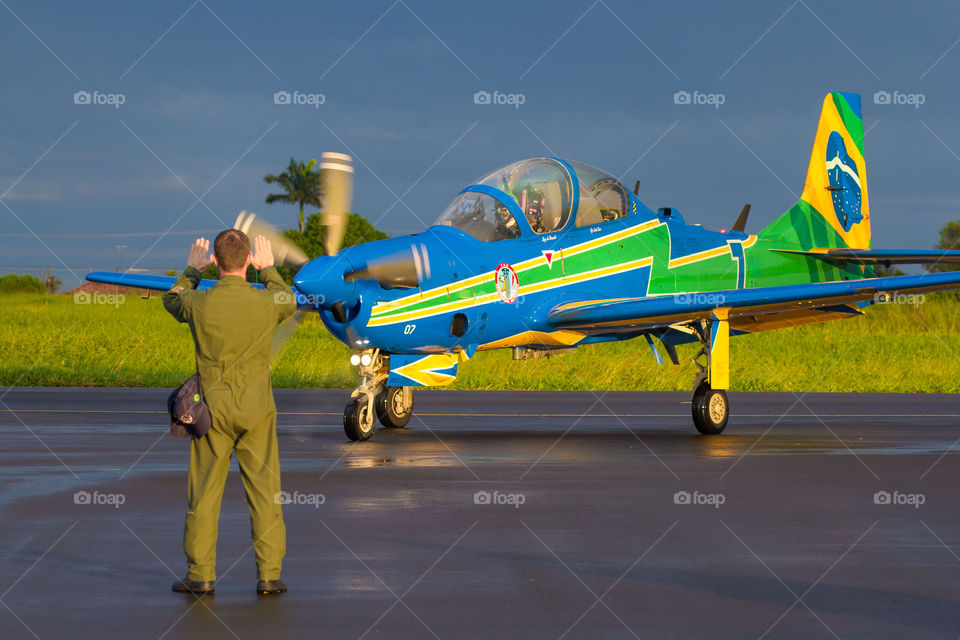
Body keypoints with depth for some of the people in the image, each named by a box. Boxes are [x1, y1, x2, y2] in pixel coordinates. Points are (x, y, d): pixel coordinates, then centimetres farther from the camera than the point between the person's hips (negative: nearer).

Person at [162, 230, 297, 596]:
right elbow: (289, 303, 17)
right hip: (256, 408, 0)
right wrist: (268, 270, 30)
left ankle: (201, 575, 11)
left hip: (213, 409, 0)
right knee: (264, 492, 5)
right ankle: (269, 574, 5)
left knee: (204, 493, 8)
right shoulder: (265, 302, -9)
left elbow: (171, 301, 16)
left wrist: (192, 270, 31)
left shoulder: (200, 303, -10)